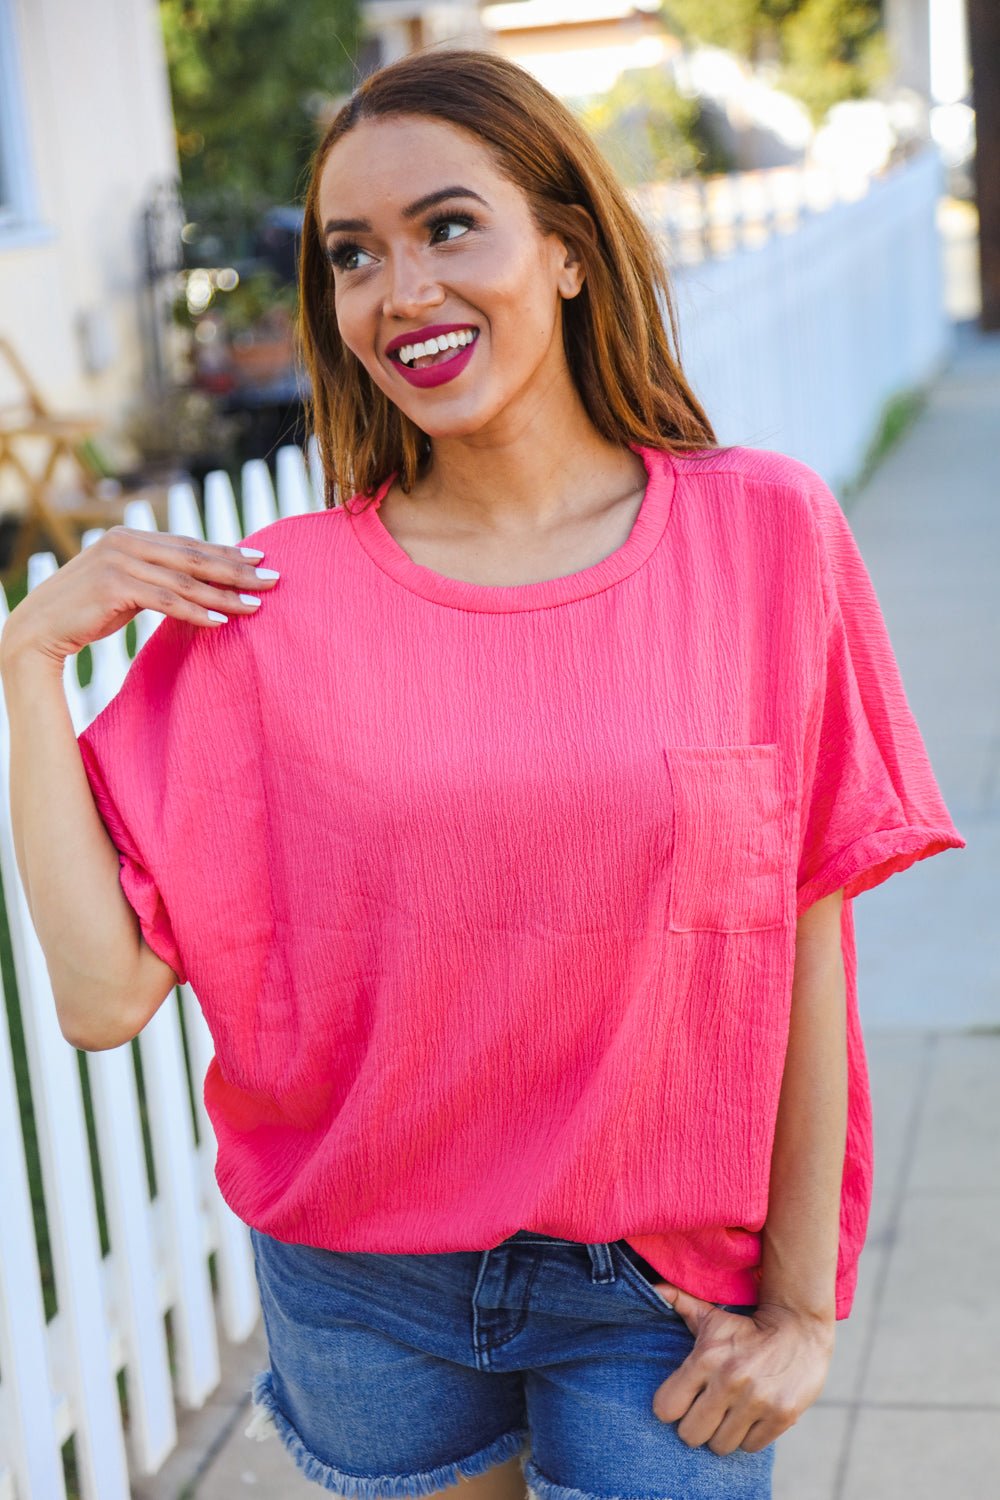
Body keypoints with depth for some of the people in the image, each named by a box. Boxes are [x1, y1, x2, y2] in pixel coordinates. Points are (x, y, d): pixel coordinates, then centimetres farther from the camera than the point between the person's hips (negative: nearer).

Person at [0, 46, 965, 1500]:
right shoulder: (270, 600, -8)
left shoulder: (762, 534, -9)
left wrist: (801, 1301, -2)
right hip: (364, 1292, 1)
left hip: (657, 1290, -1)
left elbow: (804, 943, -5)